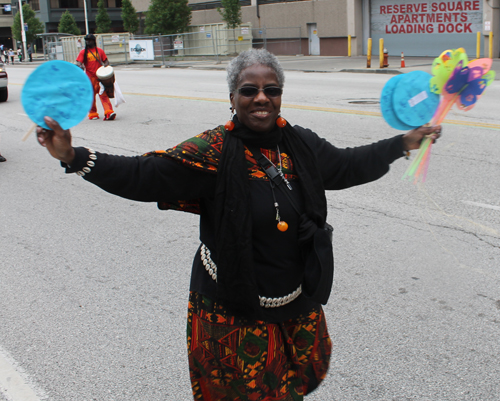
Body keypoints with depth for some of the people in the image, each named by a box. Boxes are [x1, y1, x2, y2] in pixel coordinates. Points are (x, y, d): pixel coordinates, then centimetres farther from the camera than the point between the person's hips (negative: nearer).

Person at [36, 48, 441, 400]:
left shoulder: (301, 145, -2)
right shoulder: (214, 151, -17)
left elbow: (348, 165, 15)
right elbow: (145, 176, -22)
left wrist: (405, 142, 17)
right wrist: (73, 157, -32)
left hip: (297, 303, 5)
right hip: (234, 310, -4)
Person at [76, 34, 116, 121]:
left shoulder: (99, 51, 10)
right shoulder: (83, 52, 6)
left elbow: (106, 61, 14)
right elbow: (78, 62, -3)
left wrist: (105, 66, -9)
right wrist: (81, 66, -27)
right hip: (89, 77, 0)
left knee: (103, 94, -10)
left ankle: (109, 112, -19)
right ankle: (93, 114, 17)